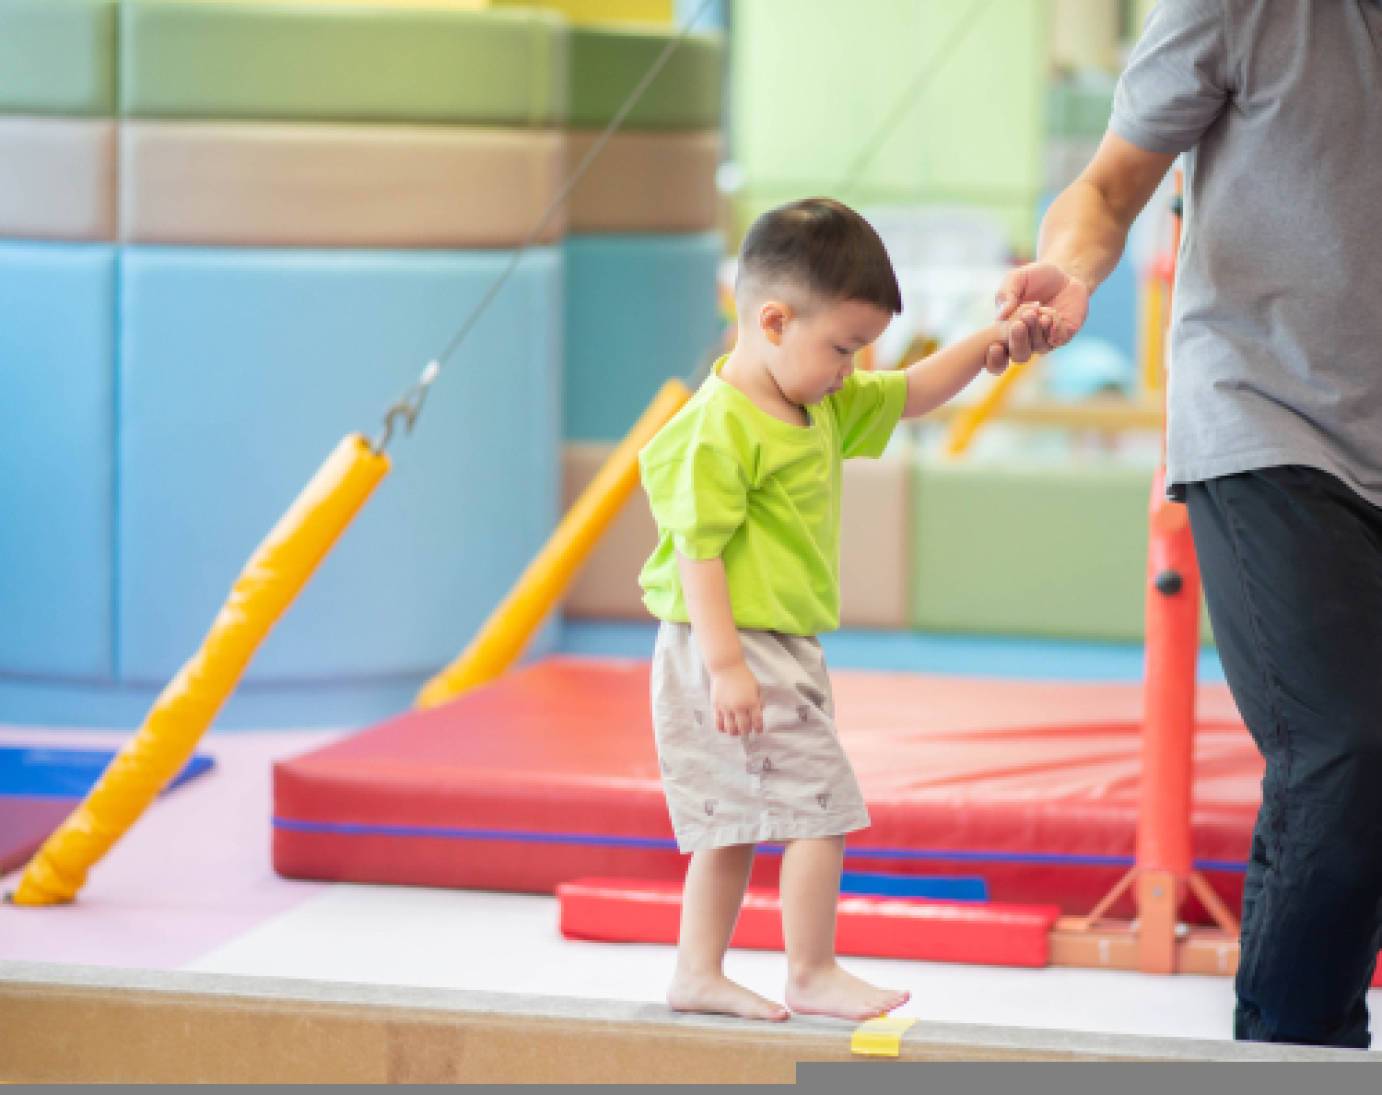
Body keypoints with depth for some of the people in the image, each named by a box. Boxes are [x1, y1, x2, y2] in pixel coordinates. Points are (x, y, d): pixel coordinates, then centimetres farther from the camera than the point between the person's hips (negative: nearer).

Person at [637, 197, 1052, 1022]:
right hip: (736, 651, -10)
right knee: (819, 806, -7)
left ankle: (699, 974, 20)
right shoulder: (720, 427, -18)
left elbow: (909, 395, 25)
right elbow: (696, 548, -22)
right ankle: (813, 973, 2)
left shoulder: (826, 406, 12)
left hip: (786, 651, 10)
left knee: (735, 822, 13)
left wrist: (991, 341, 15)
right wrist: (725, 664, -26)